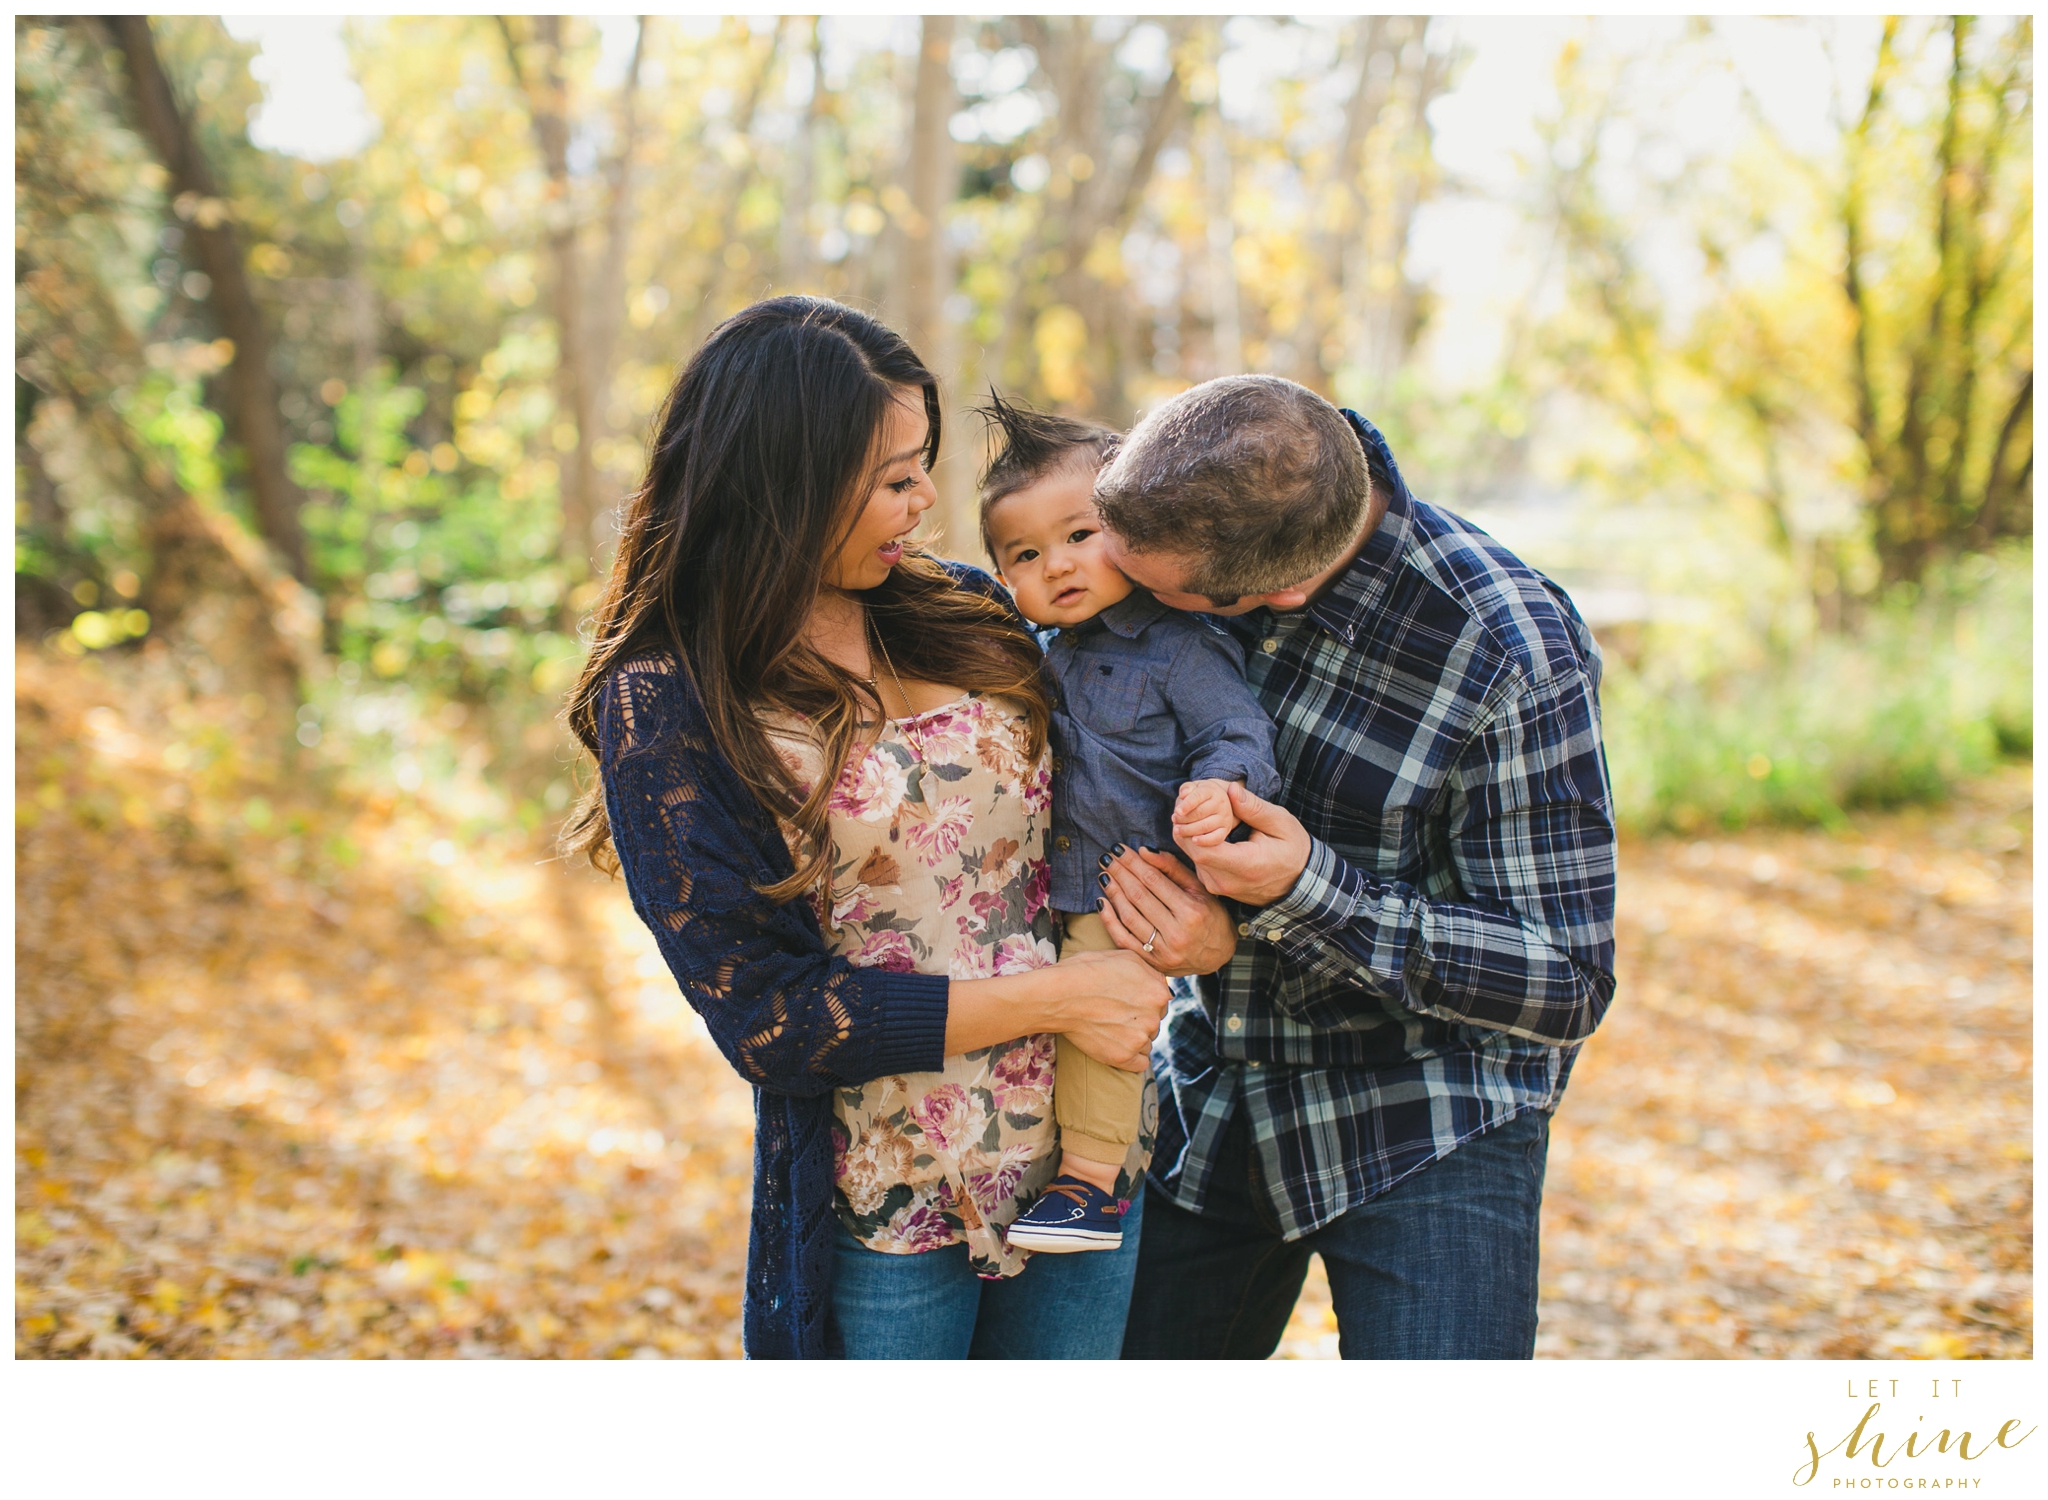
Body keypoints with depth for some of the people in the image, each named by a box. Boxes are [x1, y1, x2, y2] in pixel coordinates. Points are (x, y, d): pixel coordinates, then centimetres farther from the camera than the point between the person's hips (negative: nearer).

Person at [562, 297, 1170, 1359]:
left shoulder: (967, 614, 2)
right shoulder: (663, 704, -12)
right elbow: (768, 1015, -15)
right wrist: (1054, 999, -15)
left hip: (1089, 1151, 5)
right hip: (883, 1212, -4)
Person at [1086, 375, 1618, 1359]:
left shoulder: (1511, 656, -24)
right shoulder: (1178, 522, -10)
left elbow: (1566, 988, -18)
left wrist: (1307, 891, -29)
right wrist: (1192, 920, -15)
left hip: (1424, 1133, -4)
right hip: (1206, 1101, 5)